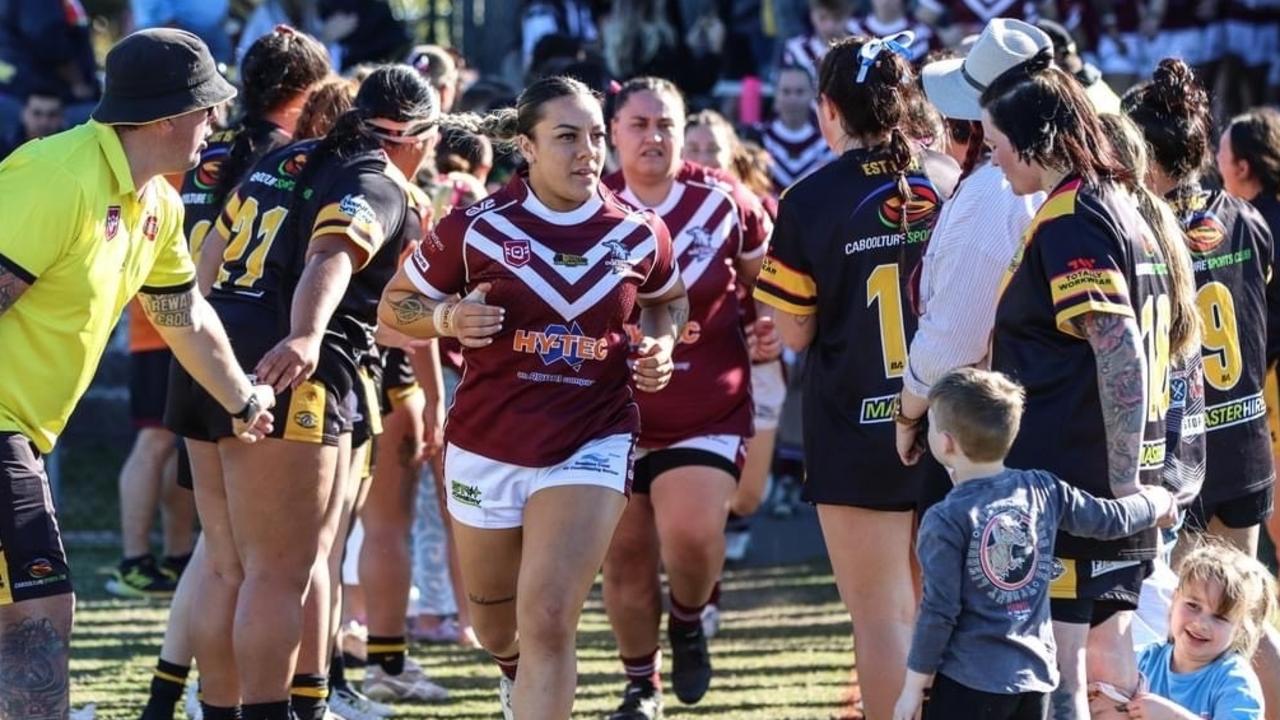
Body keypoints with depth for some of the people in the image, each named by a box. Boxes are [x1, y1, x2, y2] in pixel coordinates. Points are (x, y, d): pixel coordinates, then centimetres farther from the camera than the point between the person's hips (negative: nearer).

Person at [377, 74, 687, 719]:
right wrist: (448, 317, -21)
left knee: (548, 622, -18)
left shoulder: (637, 233, -4)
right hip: (487, 447, 1)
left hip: (591, 443, -1)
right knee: (496, 629, 20)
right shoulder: (478, 226, -10)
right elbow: (395, 305, 0)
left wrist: (662, 344, -4)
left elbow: (668, 298, 18)